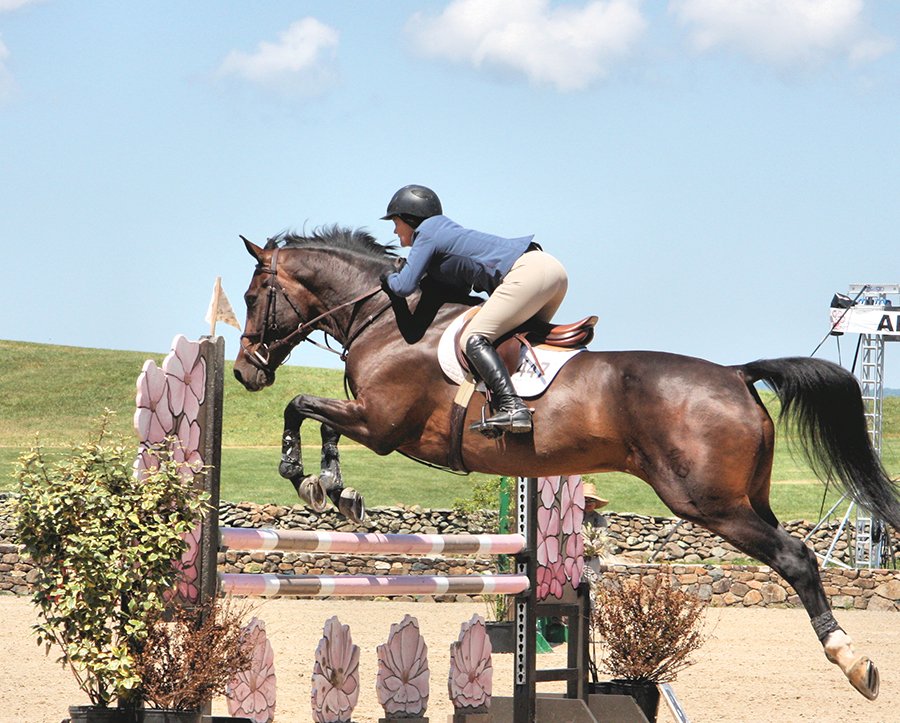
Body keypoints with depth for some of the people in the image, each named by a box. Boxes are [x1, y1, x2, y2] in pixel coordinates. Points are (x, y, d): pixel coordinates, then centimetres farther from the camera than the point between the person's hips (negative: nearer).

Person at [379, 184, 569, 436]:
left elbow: (405, 286, -6)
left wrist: (388, 279, 16)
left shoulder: (426, 236, 2)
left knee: (473, 339, -13)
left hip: (527, 272, -10)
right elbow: (460, 288, 31)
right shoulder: (447, 231, 29)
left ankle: (513, 408, -30)